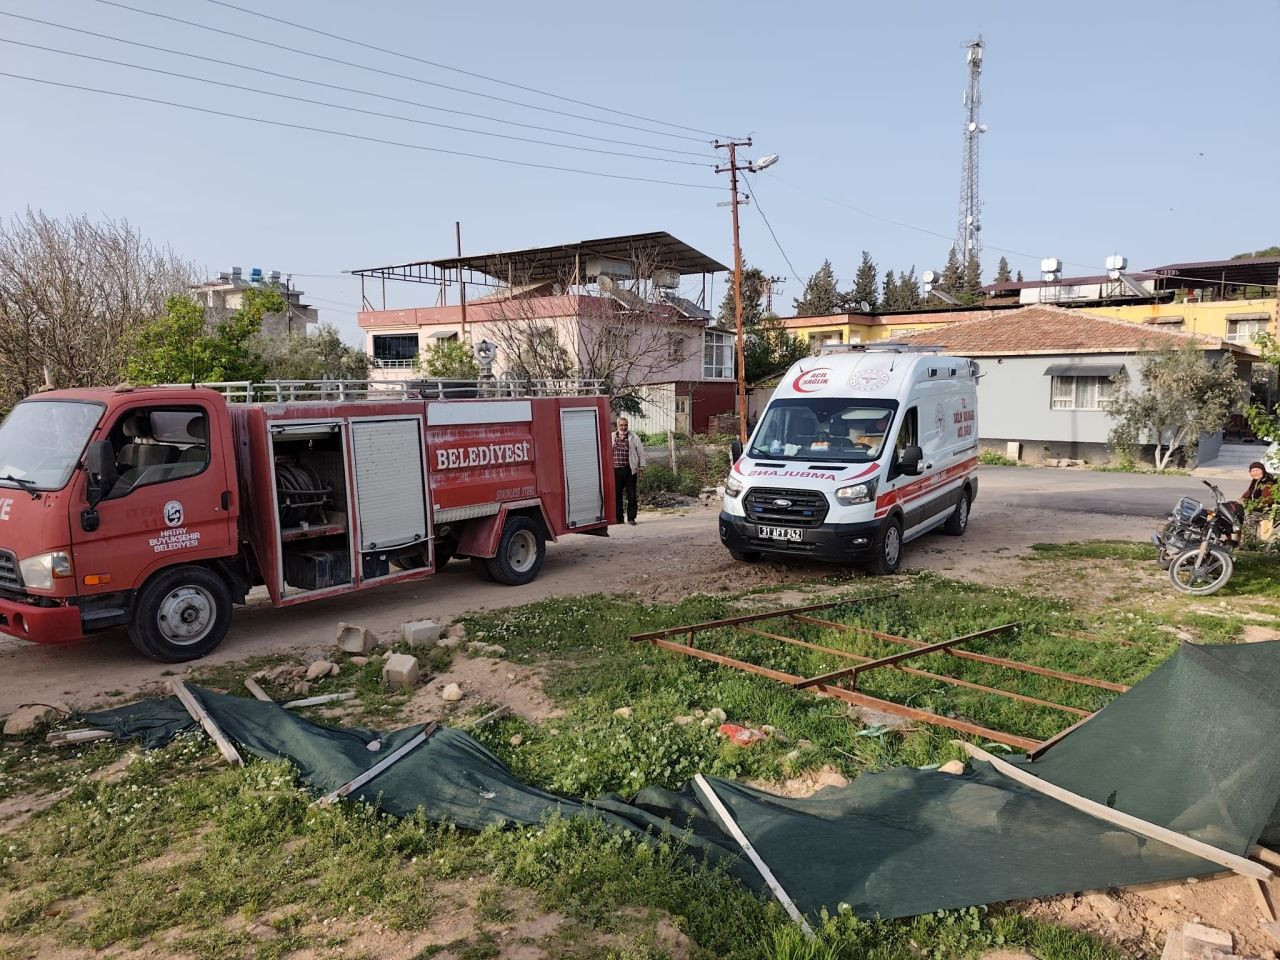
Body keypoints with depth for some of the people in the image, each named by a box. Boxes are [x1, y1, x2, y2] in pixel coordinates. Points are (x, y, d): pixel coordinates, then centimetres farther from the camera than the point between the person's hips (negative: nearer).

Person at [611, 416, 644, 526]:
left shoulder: (634, 438, 7)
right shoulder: (611, 437, 10)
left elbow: (641, 453, 8)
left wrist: (641, 467, 3)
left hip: (630, 470, -1)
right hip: (615, 470, 1)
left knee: (631, 496, 0)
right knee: (616, 495, 5)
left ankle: (631, 518, 7)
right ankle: (618, 518, 13)